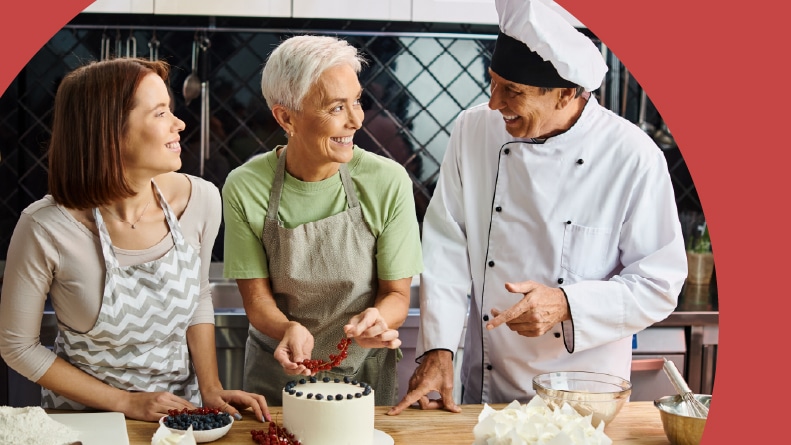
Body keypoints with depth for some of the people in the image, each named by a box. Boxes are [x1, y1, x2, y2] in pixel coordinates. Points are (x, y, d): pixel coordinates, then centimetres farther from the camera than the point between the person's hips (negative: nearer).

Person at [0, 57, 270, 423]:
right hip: (84, 414, -2)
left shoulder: (201, 200, -11)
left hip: (182, 407, 2)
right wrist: (126, 403, -10)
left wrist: (211, 388, -2)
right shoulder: (46, 229, -21)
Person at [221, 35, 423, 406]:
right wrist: (289, 329, -27)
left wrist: (377, 320, -28)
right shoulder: (244, 188, -11)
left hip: (365, 373, 0)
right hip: (278, 375, 0)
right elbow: (256, 297, -6)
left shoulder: (387, 181, -13)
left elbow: (397, 293, -7)